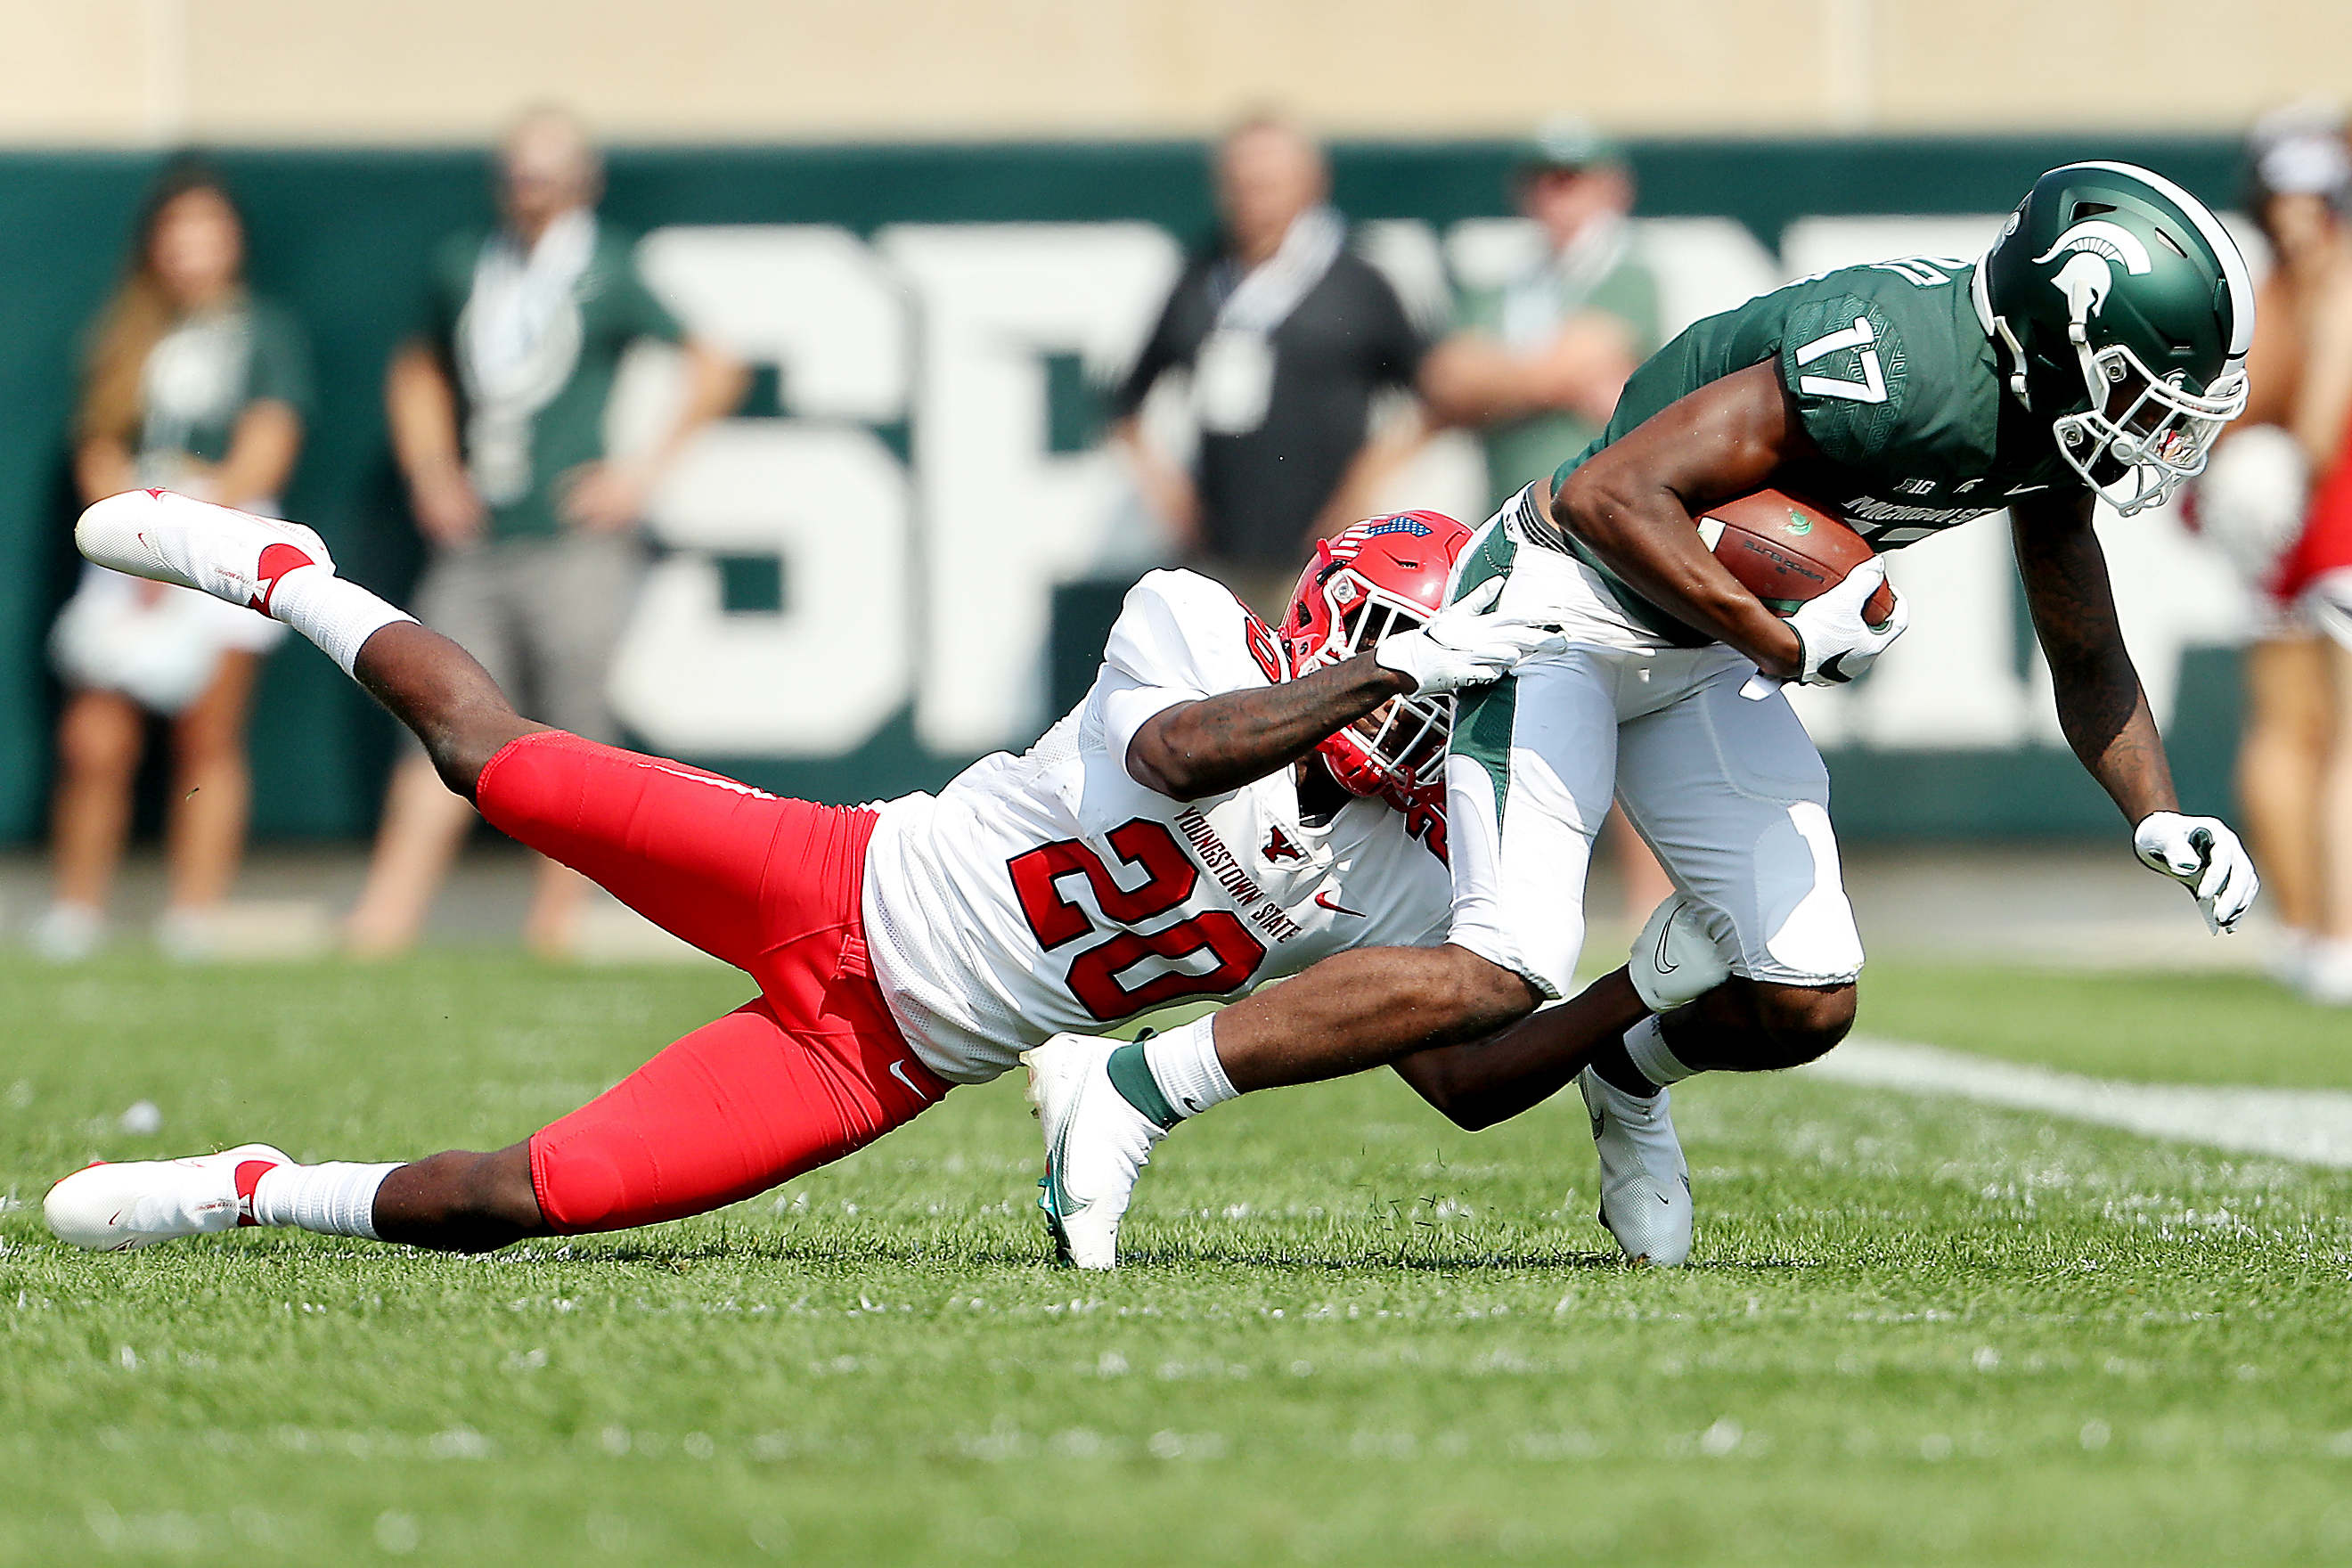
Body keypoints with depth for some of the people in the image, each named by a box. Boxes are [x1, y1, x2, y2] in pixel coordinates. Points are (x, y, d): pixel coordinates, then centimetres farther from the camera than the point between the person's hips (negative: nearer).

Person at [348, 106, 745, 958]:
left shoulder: (607, 275, -2)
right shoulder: (464, 266, 11)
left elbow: (717, 369, 2)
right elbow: (418, 370, 28)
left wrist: (647, 468, -2)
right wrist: (430, 472, 14)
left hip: (574, 547, -4)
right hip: (473, 545, 4)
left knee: (575, 741, -3)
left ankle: (557, 922, 6)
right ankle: (382, 922, -10)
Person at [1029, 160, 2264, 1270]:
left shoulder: (2047, 409, -4)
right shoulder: (1892, 369, -32)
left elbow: (2086, 660, 11)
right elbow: (1607, 497, -33)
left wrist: (2159, 823, -2)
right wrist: (1784, 645, -28)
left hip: (1697, 659, 8)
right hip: (1568, 603, -8)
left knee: (1804, 1002, -2)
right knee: (1508, 970, -22)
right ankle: (1127, 1087, -16)